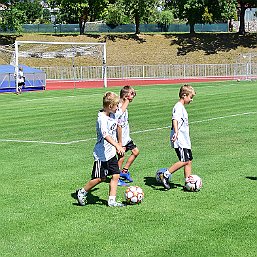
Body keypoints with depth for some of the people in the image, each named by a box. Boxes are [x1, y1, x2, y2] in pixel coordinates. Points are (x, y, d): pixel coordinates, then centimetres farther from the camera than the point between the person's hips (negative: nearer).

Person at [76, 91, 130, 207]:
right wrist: (117, 146, -46)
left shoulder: (113, 115, 6)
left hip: (111, 153, 9)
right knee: (99, 178, -1)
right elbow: (105, 135, -36)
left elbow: (122, 111, 31)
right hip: (102, 154, -9)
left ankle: (112, 200, 9)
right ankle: (82, 192, 19)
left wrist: (128, 100, 33)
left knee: (116, 175, 3)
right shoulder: (102, 118, -22)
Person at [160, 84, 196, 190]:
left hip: (184, 140, 10)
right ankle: (165, 175, -11)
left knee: (189, 160, 8)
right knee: (184, 161, -16)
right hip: (179, 140, -10)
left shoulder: (182, 107, 19)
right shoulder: (178, 107, -12)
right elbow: (175, 120, -29)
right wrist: (176, 132, -43)